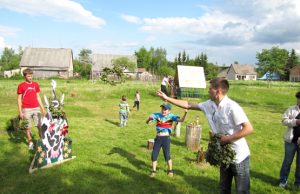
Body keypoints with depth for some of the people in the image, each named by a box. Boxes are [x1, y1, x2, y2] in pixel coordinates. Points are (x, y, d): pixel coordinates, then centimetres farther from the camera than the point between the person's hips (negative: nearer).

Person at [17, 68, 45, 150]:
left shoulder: (36, 84, 8)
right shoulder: (21, 86, -2)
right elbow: (19, 99, -1)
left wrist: (42, 108, 11)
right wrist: (20, 112, -6)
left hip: (36, 108, 3)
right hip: (26, 109, -3)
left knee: (40, 126, 0)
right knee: (28, 127, 6)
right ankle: (30, 142, 20)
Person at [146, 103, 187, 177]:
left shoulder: (171, 116, -7)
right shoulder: (157, 115, -4)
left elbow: (181, 120, -18)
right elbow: (147, 122, -7)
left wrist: (185, 113, -36)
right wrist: (149, 118, -30)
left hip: (166, 138, -2)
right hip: (158, 138, 3)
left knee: (167, 155, 3)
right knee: (154, 155, 7)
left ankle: (170, 170, 27)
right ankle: (153, 171, 25)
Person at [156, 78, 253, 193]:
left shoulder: (232, 107, -24)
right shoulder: (209, 105, -2)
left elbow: (249, 129, -25)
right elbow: (188, 105, 4)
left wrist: (227, 138, -23)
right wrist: (167, 98, 4)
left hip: (239, 157, -7)